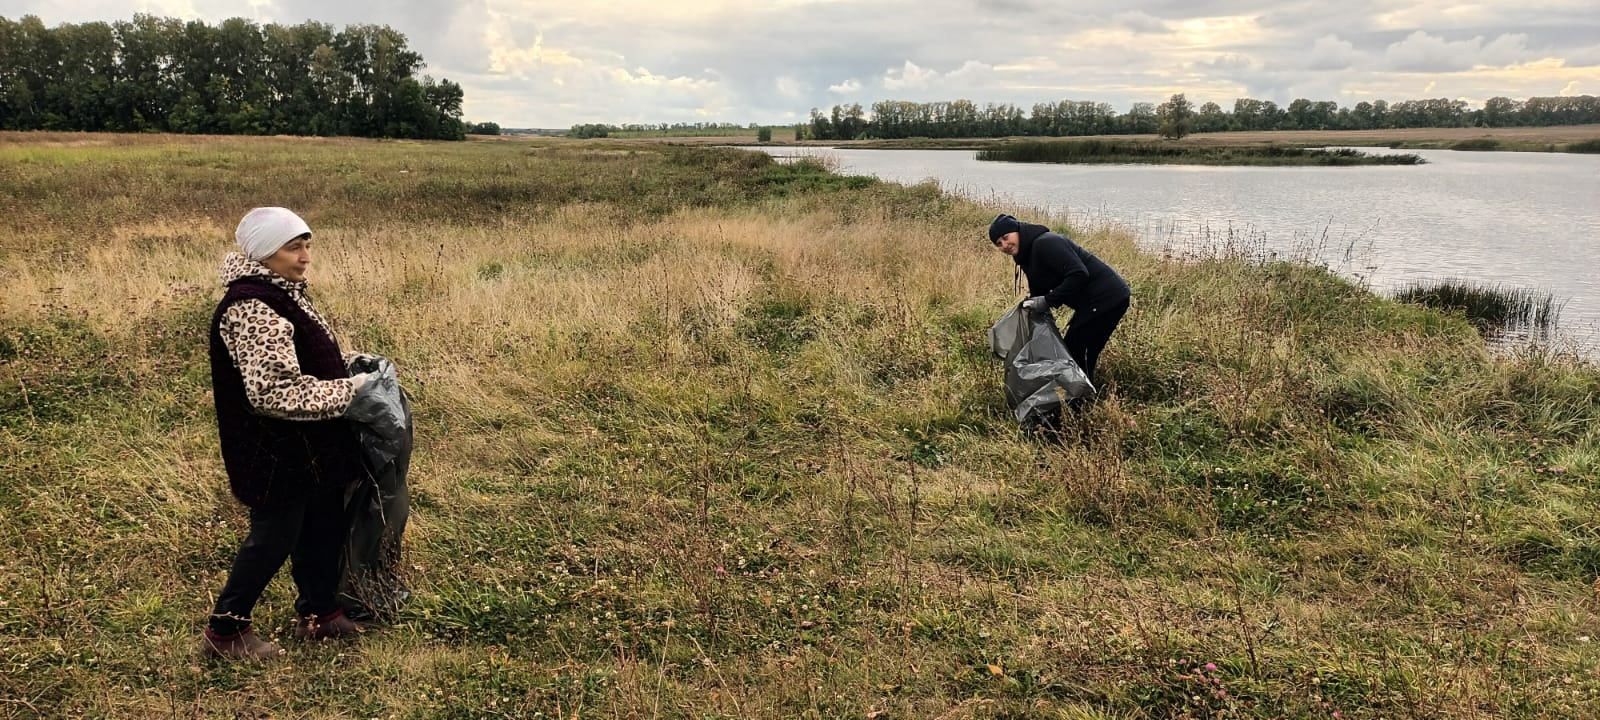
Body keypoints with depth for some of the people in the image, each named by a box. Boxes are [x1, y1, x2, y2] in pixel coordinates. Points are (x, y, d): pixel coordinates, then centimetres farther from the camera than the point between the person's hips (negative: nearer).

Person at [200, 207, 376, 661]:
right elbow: (274, 391, -29)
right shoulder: (252, 308, -24)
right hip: (277, 453, -10)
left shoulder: (281, 291, 7)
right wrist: (347, 390, -22)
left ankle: (320, 613, 35)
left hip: (310, 449, 10)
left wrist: (346, 365, 6)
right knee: (274, 536, 3)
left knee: (324, 526, 19)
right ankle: (224, 631, 20)